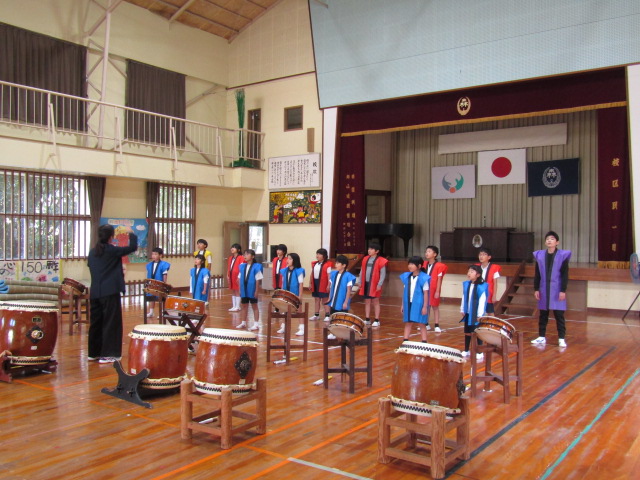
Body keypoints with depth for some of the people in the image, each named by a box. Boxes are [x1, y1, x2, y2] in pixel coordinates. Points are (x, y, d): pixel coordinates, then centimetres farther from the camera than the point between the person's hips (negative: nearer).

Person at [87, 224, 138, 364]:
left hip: (95, 292, 7)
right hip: (110, 292, -7)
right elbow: (133, 247, -7)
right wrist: (132, 235, 11)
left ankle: (94, 353, 21)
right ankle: (107, 354, -2)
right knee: (111, 323, -2)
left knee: (96, 322, 14)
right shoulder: (112, 250, -10)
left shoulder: (92, 252, 10)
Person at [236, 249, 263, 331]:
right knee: (244, 306, 14)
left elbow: (257, 280, -12)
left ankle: (256, 324, 10)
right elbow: (240, 279, 8)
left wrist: (256, 291, -13)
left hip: (252, 290, -6)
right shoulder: (242, 266, 4)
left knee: (254, 306, 4)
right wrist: (240, 290, 7)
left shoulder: (256, 267, -12)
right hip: (244, 290, 6)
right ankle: (244, 323, 25)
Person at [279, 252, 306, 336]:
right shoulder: (284, 271, 5)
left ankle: (301, 328, 6)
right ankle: (283, 327, 22)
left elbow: (301, 284, -11)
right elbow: (283, 283, 12)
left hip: (295, 295, -6)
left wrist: (300, 296, -14)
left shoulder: (298, 271, -12)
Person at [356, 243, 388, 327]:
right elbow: (362, 271, 13)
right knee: (367, 301, 11)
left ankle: (377, 320, 8)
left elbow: (383, 273, -11)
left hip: (375, 285, -6)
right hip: (366, 284, 6)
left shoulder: (381, 261, -9)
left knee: (375, 302, 1)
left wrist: (379, 284, -15)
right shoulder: (365, 259, 9)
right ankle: (367, 319, 19)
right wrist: (360, 281, 10)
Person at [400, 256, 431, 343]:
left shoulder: (423, 278, -11)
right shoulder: (406, 277, 6)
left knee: (421, 324, 2)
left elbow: (425, 293, -9)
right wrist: (403, 305, 11)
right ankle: (405, 341, 17)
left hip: (419, 304, -5)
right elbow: (405, 292, 10)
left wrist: (425, 306, -11)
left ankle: (424, 342, 6)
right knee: (407, 323, 11)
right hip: (408, 303, 5)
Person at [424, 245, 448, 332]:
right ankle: (426, 324, 21)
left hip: (434, 289, -5)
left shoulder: (439, 266, -11)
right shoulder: (425, 265, 6)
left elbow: (439, 279, -11)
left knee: (435, 307, 2)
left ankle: (436, 326, 8)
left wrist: (437, 291, -13)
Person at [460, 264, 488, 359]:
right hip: (467, 313, 6)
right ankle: (466, 351, 27)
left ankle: (479, 353, 12)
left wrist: (479, 315, -15)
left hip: (476, 314, -6)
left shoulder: (481, 287, -15)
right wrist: (462, 310, 10)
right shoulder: (466, 284, 5)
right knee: (467, 332, 16)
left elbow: (482, 301, -15)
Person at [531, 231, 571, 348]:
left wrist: (563, 290, -9)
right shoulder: (539, 255, 4)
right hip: (543, 290, 3)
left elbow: (565, 275, -4)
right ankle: (542, 337, 17)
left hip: (557, 290, -3)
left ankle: (561, 338, 7)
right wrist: (536, 289, 4)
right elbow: (537, 275, 8)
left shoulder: (563, 255, -4)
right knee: (543, 314, 9)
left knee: (559, 314, 0)